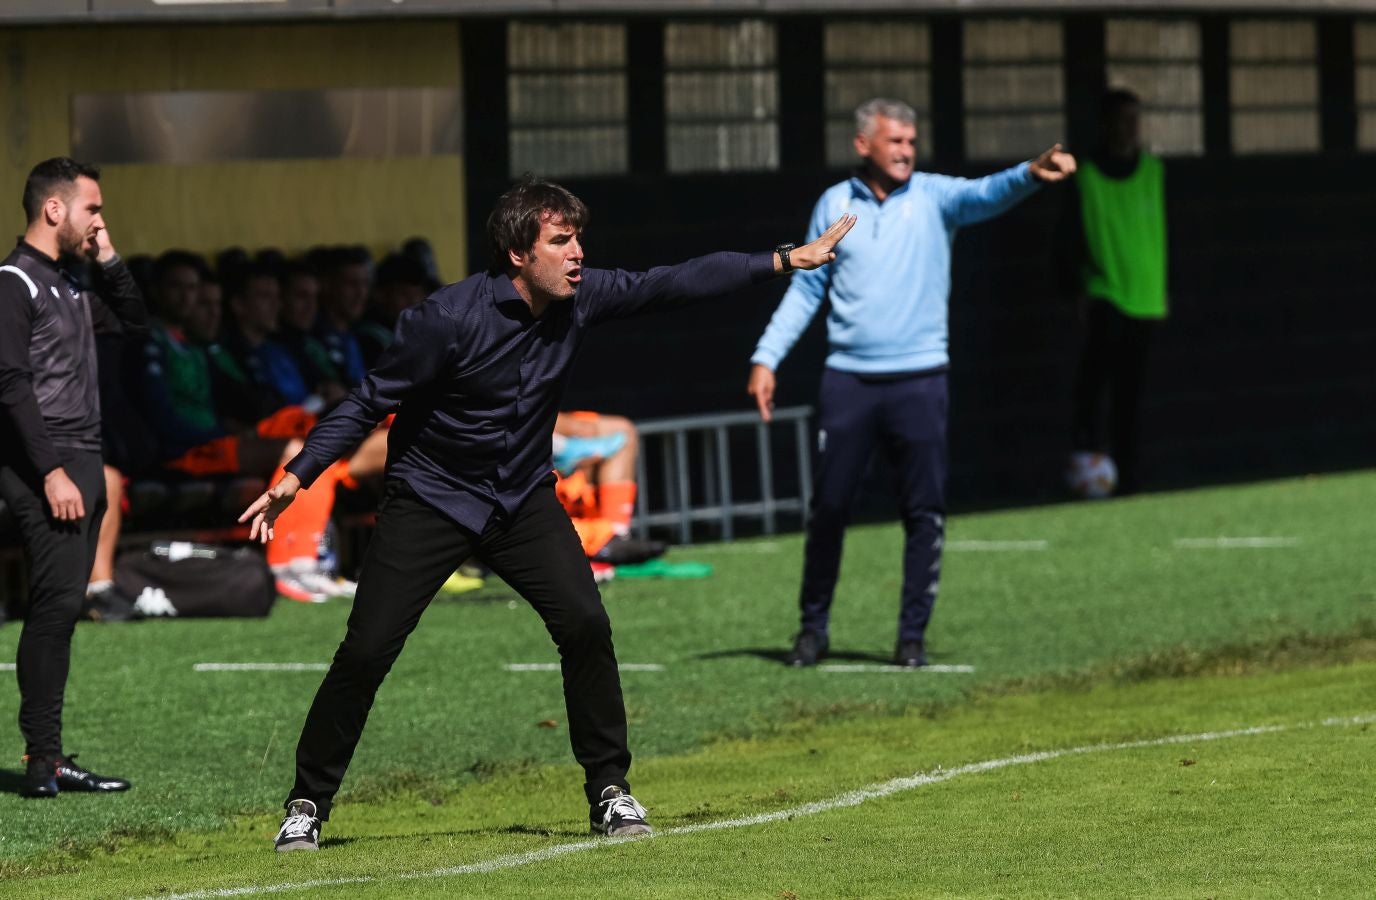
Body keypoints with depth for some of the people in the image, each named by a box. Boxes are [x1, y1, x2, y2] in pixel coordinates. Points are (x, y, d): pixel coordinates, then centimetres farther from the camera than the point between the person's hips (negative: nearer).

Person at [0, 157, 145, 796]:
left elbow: (134, 324, 29)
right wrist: (52, 472, -21)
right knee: (57, 604, -15)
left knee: (60, 610, 7)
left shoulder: (69, 285, 18)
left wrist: (108, 260, 14)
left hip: (82, 467, 9)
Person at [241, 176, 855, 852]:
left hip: (523, 498, 4)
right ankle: (306, 805, 6)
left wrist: (788, 260, -2)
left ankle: (609, 792, 0)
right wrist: (296, 477, -23)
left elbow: (678, 283, -1)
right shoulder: (449, 317, -24)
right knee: (365, 652, -9)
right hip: (430, 498, -4)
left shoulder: (579, 299, -9)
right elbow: (370, 402, -17)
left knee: (585, 624, -13)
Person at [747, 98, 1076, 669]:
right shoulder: (834, 205, 7)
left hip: (918, 380, -1)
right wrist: (766, 358, 6)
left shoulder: (933, 197, 1)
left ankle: (912, 635, 8)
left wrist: (1031, 175, -41)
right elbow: (806, 289, 13)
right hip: (848, 380, 1)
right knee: (828, 507, 4)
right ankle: (814, 627, 18)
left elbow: (986, 195, -20)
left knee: (924, 513, -1)